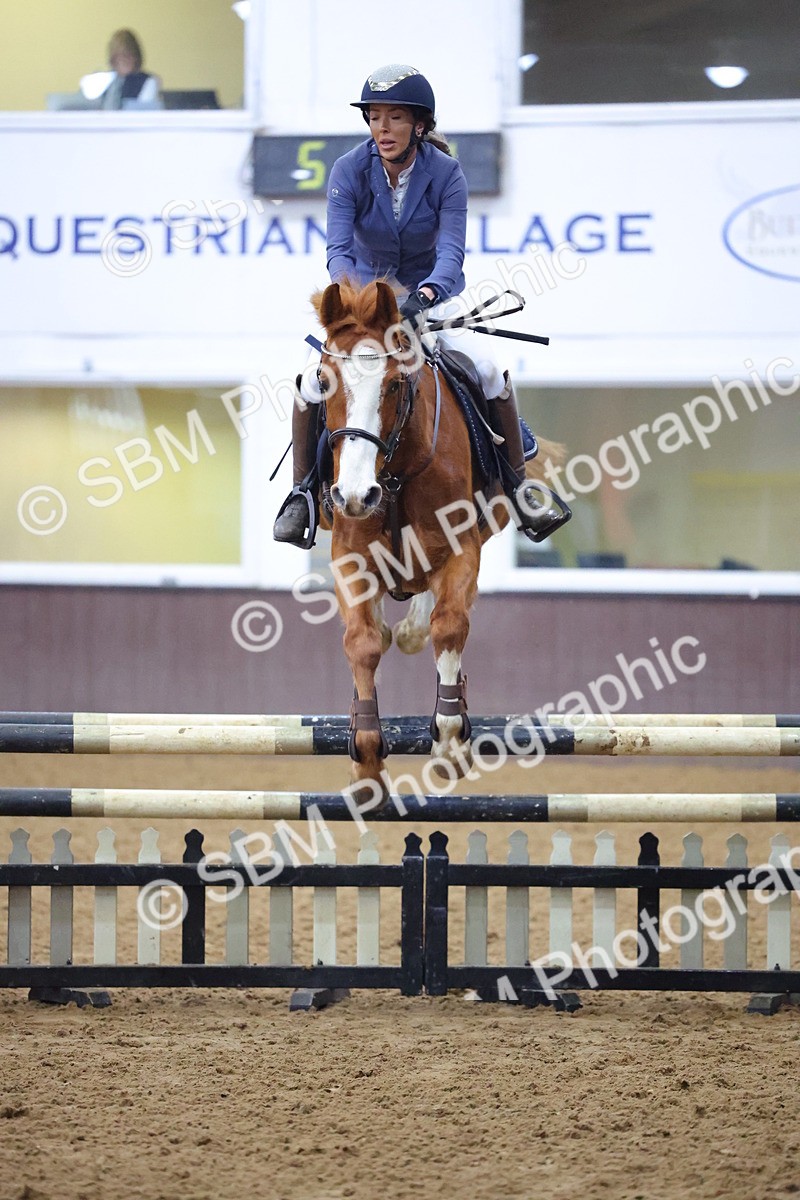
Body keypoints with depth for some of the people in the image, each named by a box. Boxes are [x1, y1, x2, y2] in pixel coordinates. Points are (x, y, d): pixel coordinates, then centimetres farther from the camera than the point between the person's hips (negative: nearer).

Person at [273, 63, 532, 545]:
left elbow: (451, 252, -27)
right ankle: (302, 491, -1)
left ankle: (518, 480, -2)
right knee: (314, 379, -21)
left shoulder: (446, 174, -18)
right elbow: (339, 249, -24)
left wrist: (423, 296, -48)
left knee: (488, 369, -22)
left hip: (433, 293, -1)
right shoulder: (349, 172, -16)